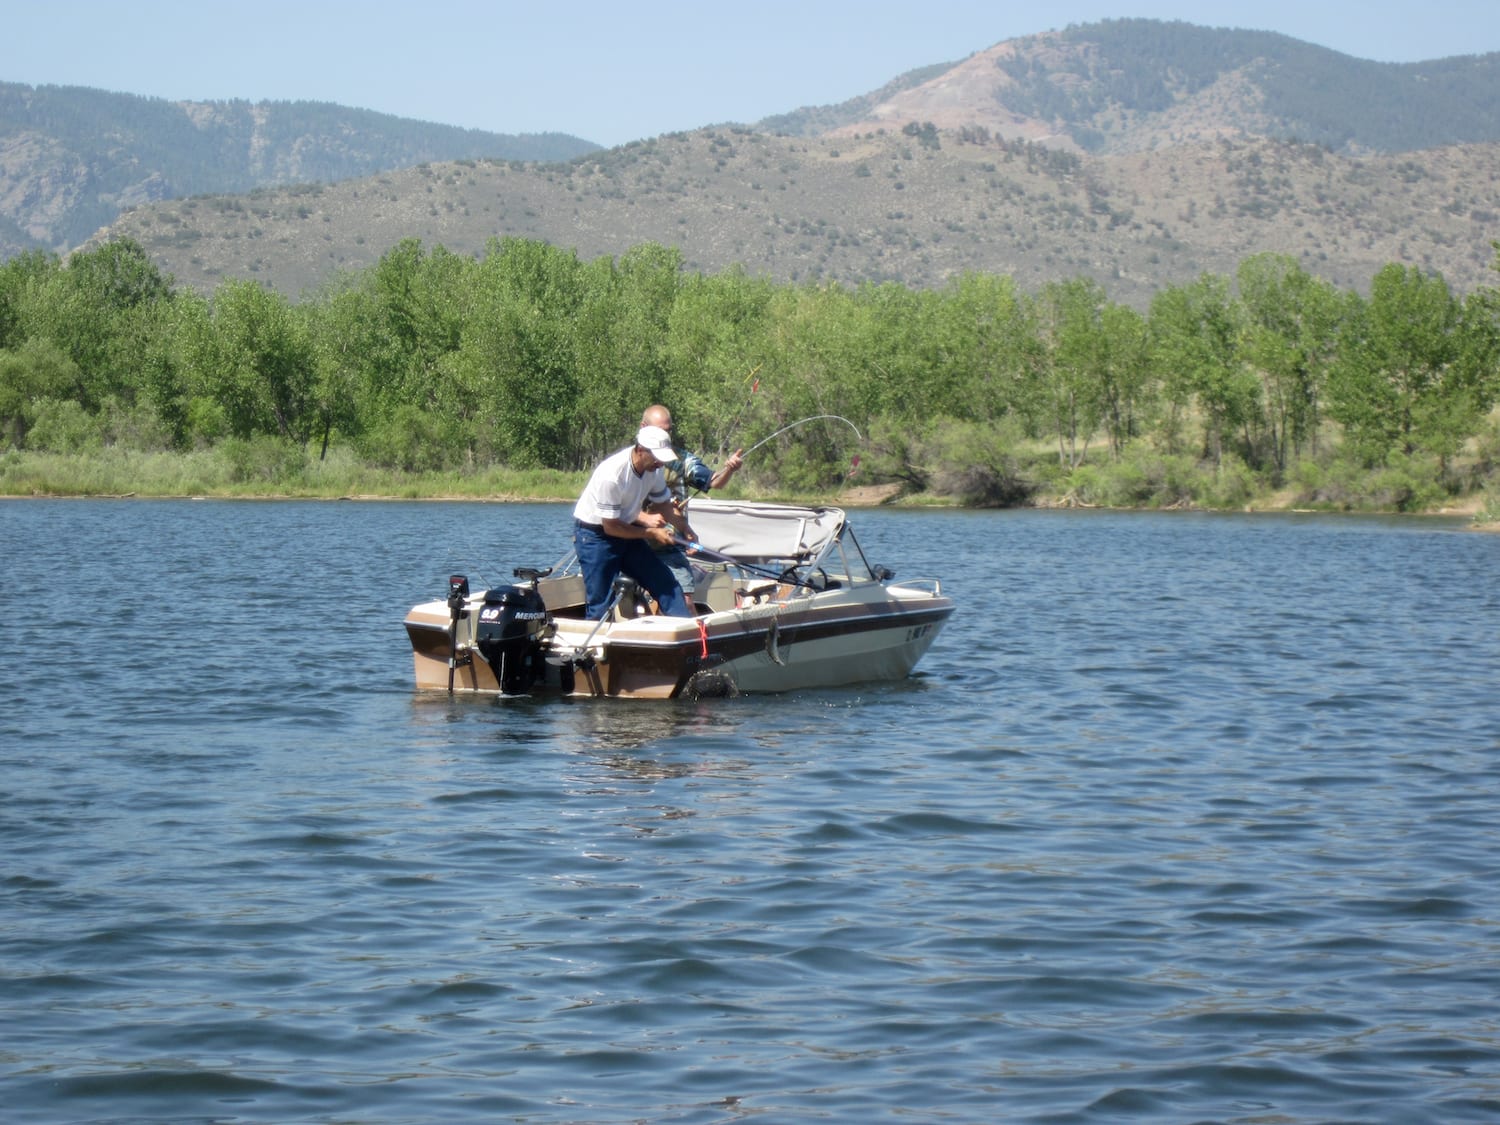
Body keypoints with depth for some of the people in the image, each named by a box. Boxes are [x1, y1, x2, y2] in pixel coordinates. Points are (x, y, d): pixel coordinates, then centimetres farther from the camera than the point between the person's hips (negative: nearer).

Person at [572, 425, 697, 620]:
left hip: (627, 530, 7)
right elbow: (611, 527, -24)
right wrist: (651, 533, -19)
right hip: (594, 533, -7)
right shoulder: (612, 474, -31)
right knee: (599, 605, -7)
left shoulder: (654, 468, -10)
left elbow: (664, 503, 8)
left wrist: (685, 529, -7)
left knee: (665, 582, 1)